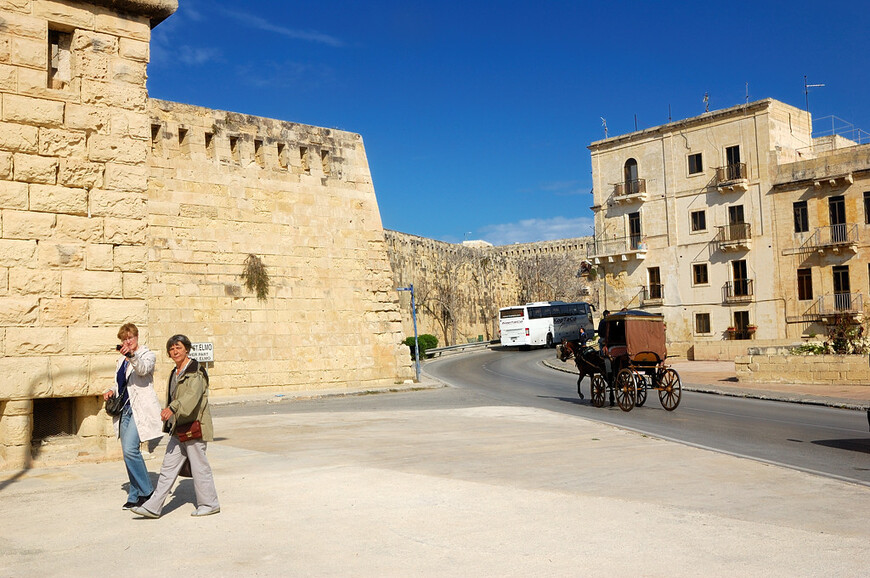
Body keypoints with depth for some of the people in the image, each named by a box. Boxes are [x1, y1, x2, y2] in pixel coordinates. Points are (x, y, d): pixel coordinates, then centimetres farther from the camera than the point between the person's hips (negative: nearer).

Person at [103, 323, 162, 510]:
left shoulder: (147, 355, -2)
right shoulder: (121, 360, 19)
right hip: (124, 410, 8)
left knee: (130, 449, -19)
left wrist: (132, 355, -42)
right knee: (129, 452, 8)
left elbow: (143, 369, -24)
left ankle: (146, 491, -6)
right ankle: (135, 496, 17)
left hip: (140, 410, -7)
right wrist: (112, 391, 9)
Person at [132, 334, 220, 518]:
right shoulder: (175, 373, 16)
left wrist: (172, 408, -42)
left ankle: (209, 504, 14)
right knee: (168, 467, 8)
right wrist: (170, 424, 25)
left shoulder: (196, 372, -12)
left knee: (199, 466, 0)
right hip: (178, 429, 8)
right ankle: (153, 507, 10)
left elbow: (192, 395, -29)